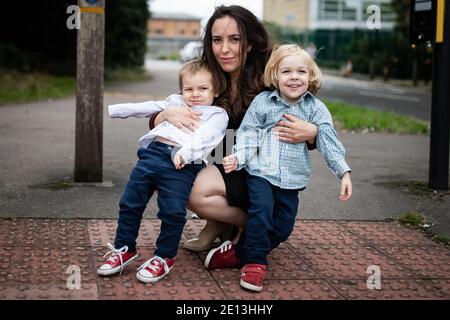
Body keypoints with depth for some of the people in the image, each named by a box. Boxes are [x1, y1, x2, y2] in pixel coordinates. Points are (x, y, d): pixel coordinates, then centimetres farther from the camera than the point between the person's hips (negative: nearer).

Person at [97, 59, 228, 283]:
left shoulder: (217, 114, 14)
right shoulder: (175, 102, 33)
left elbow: (205, 137, -5)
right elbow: (145, 108, 34)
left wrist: (185, 152, -23)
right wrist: (113, 110, 31)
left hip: (183, 164, -5)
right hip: (154, 151, 5)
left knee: (173, 211, -14)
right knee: (130, 203, 3)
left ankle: (164, 257, 4)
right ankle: (124, 249, 18)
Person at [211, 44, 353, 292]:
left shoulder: (316, 109, 2)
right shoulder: (262, 102, 1)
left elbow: (329, 141, -3)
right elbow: (248, 134, 1)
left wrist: (344, 172, -12)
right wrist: (238, 157, -16)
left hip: (292, 178, 3)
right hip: (261, 171, -2)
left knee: (283, 226, 2)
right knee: (261, 211, -22)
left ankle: (238, 253, 17)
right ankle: (255, 262, -5)